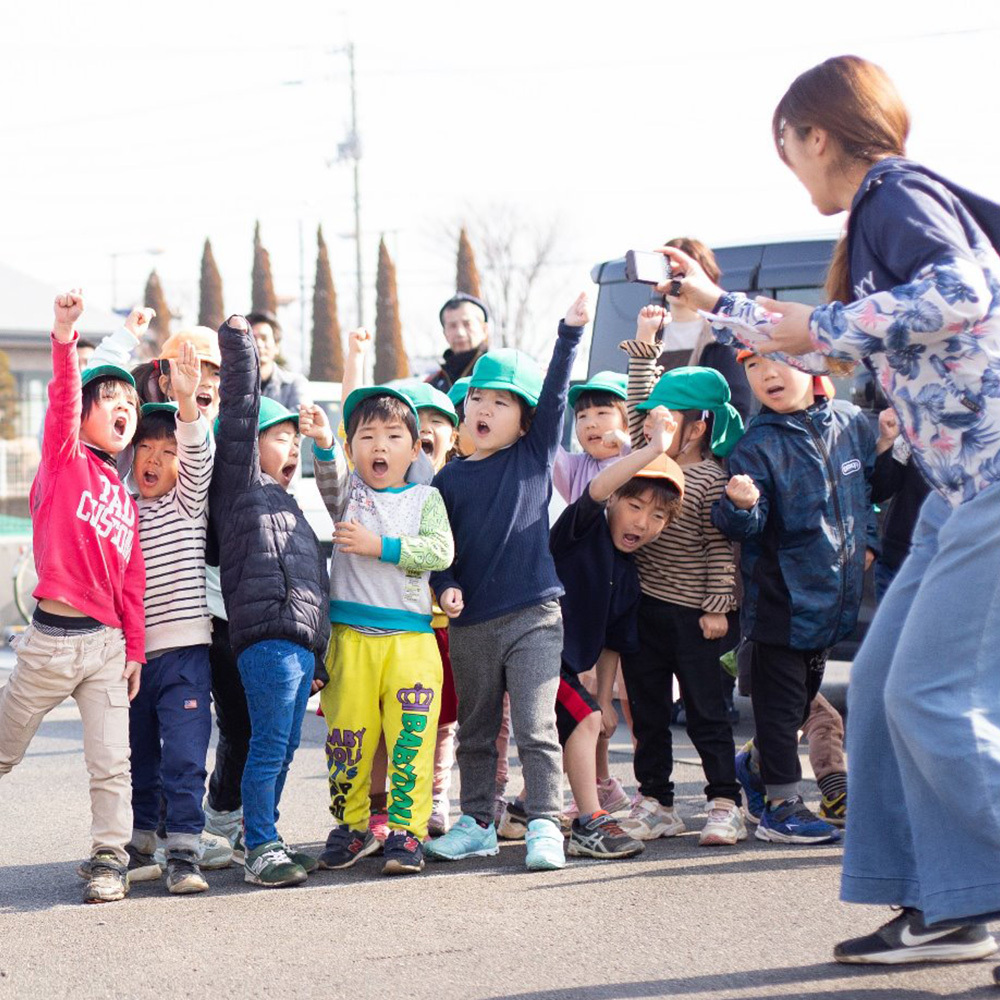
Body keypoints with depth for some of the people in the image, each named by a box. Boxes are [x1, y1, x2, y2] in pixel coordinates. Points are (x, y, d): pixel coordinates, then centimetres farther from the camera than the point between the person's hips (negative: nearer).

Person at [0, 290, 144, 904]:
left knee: (112, 762, 0)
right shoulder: (64, 459, 0)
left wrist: (135, 649, 9)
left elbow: (132, 581, 14)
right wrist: (65, 337, -34)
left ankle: (111, 859, 9)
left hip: (107, 644, 4)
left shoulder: (125, 499, 13)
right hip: (53, 638, -4)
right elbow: (63, 399, -18)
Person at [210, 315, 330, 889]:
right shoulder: (241, 485, 5)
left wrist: (317, 656, 24)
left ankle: (261, 839, 20)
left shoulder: (288, 505, 27)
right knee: (269, 745, -10)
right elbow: (241, 411, -5)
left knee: (283, 747, 11)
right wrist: (238, 343, -5)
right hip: (267, 636, -8)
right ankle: (260, 848, -7)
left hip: (302, 642, 8)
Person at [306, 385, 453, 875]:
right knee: (347, 737, 7)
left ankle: (405, 830, 1)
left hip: (411, 638, -1)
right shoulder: (348, 491, 9)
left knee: (411, 740, -5)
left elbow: (441, 550, -6)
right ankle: (351, 825, 21)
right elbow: (330, 478, -14)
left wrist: (380, 546, -13)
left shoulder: (425, 498, 8)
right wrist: (323, 445, -36)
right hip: (351, 637, 1)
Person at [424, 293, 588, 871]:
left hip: (532, 616, -3)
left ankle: (545, 827, -3)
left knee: (536, 727, -7)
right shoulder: (450, 478, 7)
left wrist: (572, 331, -18)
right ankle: (477, 826, 23)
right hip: (470, 624, 3)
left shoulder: (535, 456, 3)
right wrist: (446, 586, -8)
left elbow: (555, 396, -8)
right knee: (476, 732, 13)